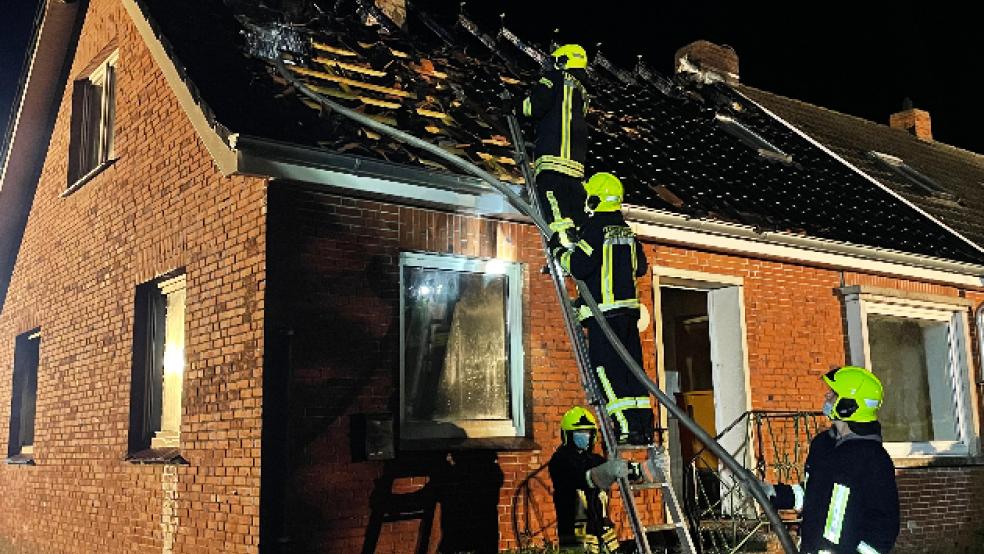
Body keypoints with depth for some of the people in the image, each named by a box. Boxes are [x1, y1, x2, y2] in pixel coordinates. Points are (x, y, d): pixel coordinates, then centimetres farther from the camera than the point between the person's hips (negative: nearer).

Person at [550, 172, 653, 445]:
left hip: (604, 310, -8)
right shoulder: (627, 231, 14)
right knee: (633, 367, 11)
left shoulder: (595, 228, -10)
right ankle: (644, 426, 12)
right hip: (629, 307, 8)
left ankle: (628, 427, -9)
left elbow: (579, 267, -16)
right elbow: (641, 267, 23)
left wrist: (560, 251, 0)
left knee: (607, 369, -4)